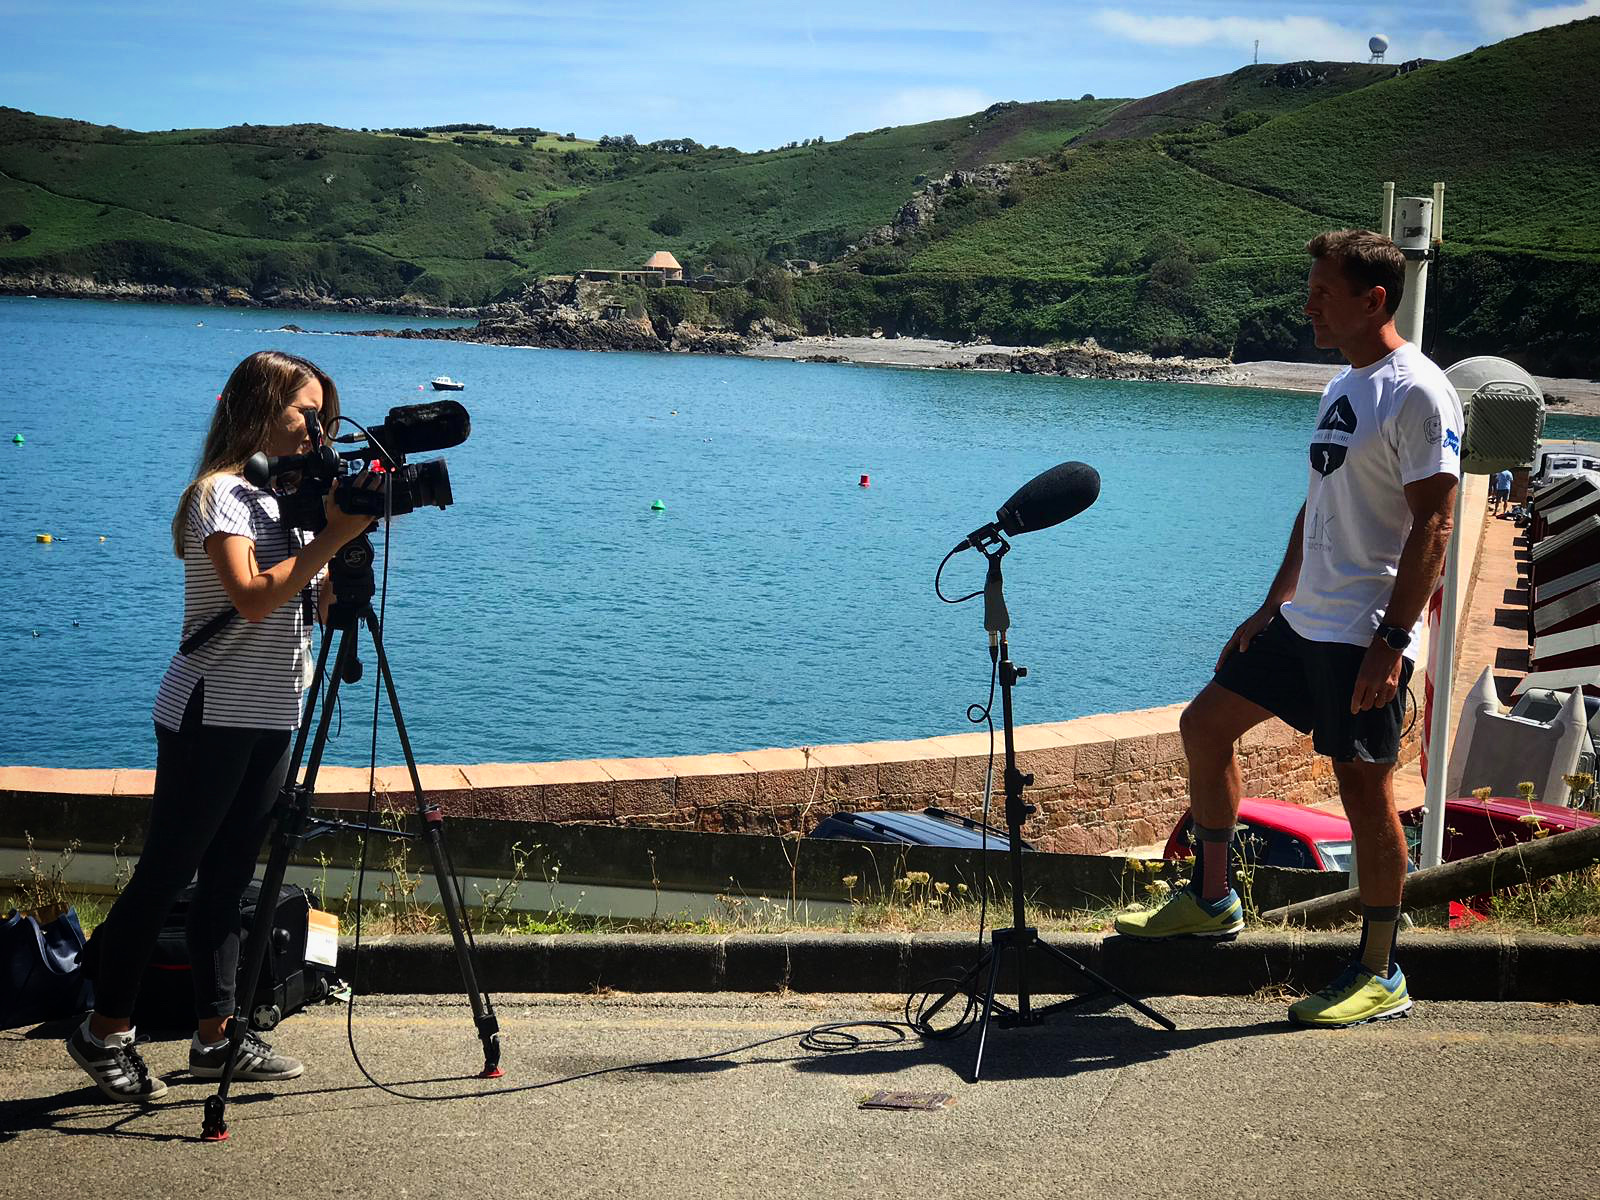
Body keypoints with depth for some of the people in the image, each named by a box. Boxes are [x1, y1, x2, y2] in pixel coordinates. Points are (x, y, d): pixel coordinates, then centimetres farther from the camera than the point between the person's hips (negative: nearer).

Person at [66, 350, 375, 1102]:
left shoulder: (288, 496, 14)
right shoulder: (222, 494, -11)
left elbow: (321, 606, 12)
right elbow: (253, 597, -25)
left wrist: (349, 536, -1)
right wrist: (332, 537, -23)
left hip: (269, 718, 8)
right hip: (211, 715, -8)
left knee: (228, 878, 10)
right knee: (166, 873, -2)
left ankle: (215, 1035, 15)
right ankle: (105, 1031, 9)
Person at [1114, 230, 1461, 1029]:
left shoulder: (1418, 395, -14)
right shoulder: (1342, 388, 15)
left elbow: (1433, 526, -18)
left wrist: (1391, 642, -23)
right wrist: (1273, 606, 20)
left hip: (1363, 635, -10)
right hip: (1302, 622, 10)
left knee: (1364, 785, -4)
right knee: (1204, 725, 13)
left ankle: (1380, 975, 8)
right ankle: (1211, 901, 26)